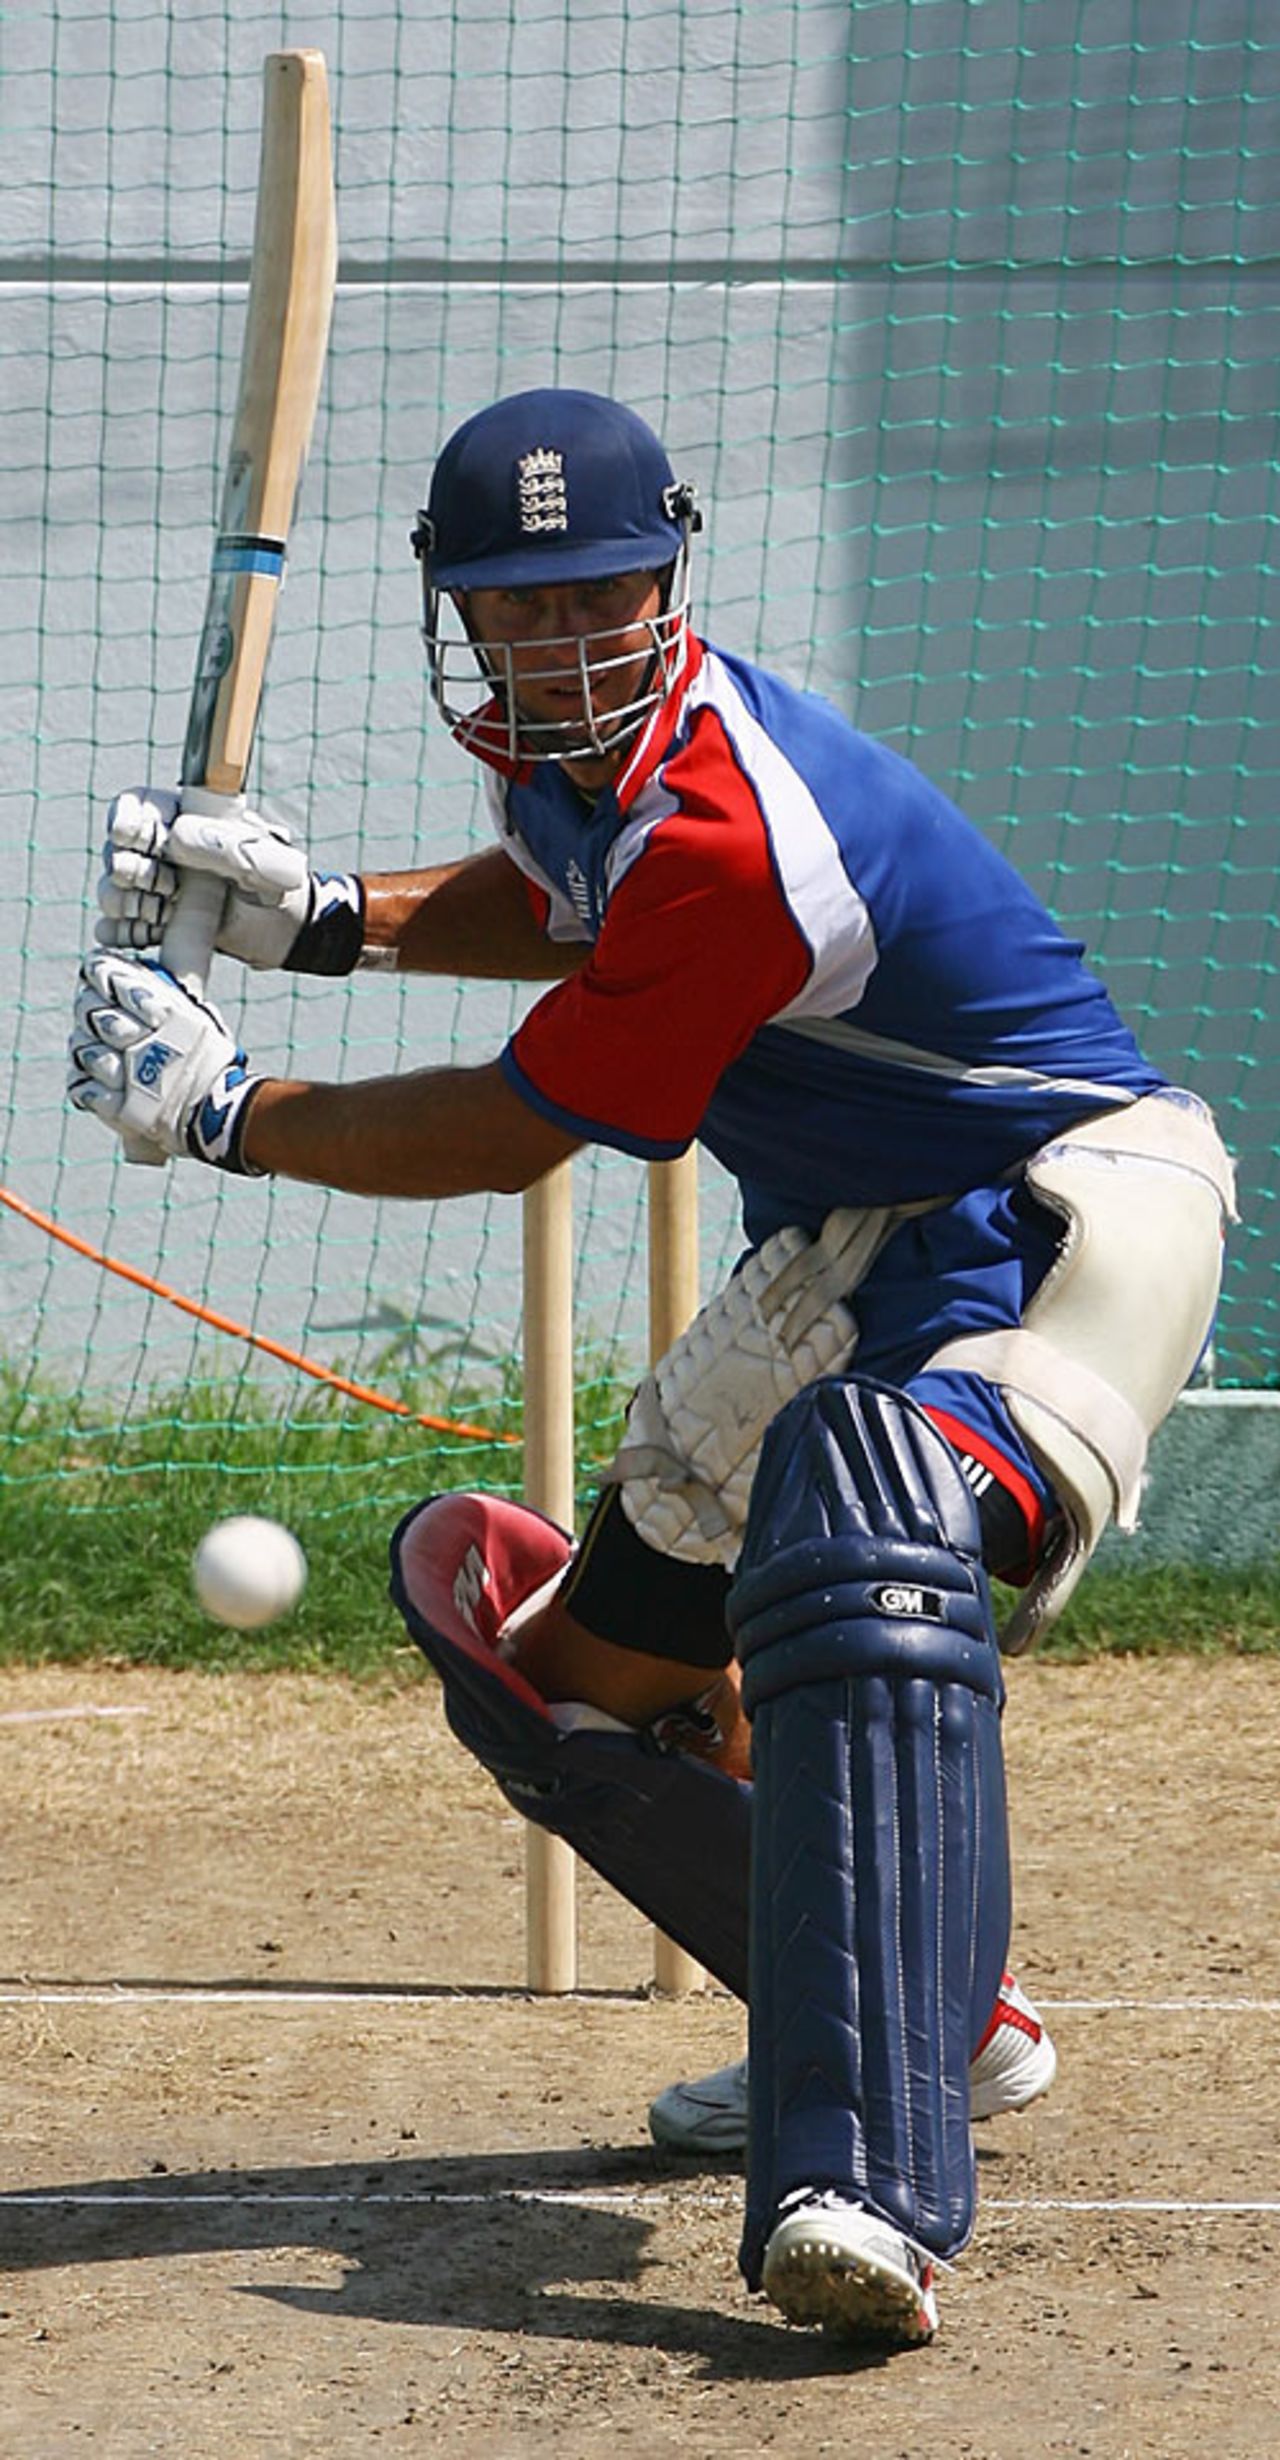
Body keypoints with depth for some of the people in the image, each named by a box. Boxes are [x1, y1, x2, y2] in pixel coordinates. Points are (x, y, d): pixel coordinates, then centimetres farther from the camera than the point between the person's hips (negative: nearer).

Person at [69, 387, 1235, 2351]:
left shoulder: (730, 831, -27)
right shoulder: (581, 756, 2)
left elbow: (510, 1136, -18)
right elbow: (569, 906, 27)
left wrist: (221, 1113, -6)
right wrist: (330, 917, 9)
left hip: (1059, 1215, -10)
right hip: (845, 1258, 10)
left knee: (867, 1522, -39)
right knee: (589, 1668, 12)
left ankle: (868, 2195, -52)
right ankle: (931, 2020, 32)